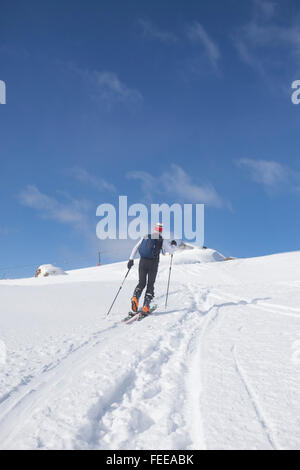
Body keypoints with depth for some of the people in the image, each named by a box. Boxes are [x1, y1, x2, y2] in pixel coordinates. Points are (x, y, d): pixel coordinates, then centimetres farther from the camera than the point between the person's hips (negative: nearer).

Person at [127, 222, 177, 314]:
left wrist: (131, 259, 5)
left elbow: (135, 248, 5)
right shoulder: (162, 240, 0)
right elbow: (171, 251, 3)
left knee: (141, 283, 13)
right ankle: (146, 306, 2)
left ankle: (135, 297, -15)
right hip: (153, 264, -2)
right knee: (150, 285, 9)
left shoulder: (145, 237, 9)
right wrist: (174, 245, 24)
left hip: (142, 262, 3)